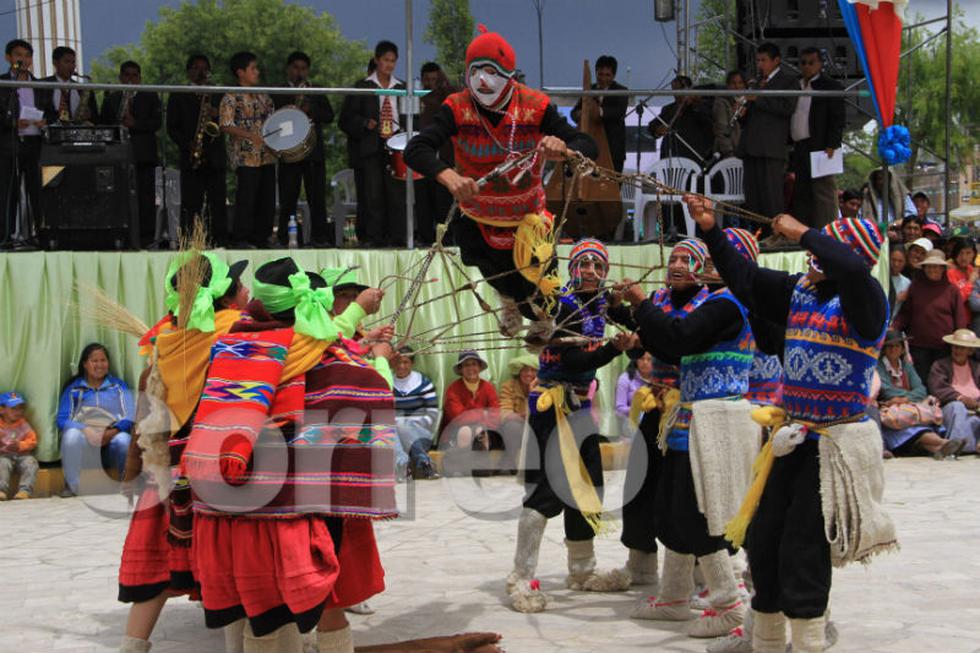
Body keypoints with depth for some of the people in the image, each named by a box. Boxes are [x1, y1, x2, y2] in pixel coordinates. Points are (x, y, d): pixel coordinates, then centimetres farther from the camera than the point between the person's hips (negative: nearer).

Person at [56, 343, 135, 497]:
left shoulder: (119, 386, 18)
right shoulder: (73, 388, 16)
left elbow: (130, 416, 4)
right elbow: (62, 420, 2)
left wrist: (113, 432, -18)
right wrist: (85, 430, -19)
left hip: (112, 439, 0)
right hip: (84, 438, 0)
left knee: (124, 440, -36)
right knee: (72, 436, -36)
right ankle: (72, 487, -21)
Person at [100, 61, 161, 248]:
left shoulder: (150, 97, 11)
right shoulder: (111, 99, 20)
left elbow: (157, 122, 0)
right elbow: (104, 124, 17)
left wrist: (135, 124, -13)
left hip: (144, 153, -2)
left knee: (144, 195, -5)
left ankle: (145, 236, -4)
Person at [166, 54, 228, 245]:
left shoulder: (218, 96, 17)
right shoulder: (178, 97, 11)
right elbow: (172, 128, 5)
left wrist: (218, 115, -11)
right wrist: (187, 145, -10)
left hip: (215, 158, 2)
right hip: (191, 158, -2)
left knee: (217, 201, 0)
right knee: (191, 204, -4)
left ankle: (220, 240, 2)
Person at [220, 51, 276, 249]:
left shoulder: (263, 97, 16)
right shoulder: (232, 97, -5)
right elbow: (226, 125, -14)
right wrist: (251, 136, -23)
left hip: (267, 156, 7)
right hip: (246, 157, -7)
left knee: (267, 199, 7)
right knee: (246, 198, -7)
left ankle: (261, 238, 15)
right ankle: (241, 239, -1)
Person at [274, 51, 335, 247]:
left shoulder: (317, 93, 18)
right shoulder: (277, 94, 13)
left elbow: (329, 116, 6)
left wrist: (311, 110, -10)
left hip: (314, 151, 2)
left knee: (317, 196, -2)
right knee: (287, 198, -2)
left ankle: (320, 236, -2)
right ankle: (283, 237, 1)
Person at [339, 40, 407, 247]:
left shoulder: (402, 88, 14)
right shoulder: (362, 87, 6)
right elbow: (346, 119, 3)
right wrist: (365, 124, -14)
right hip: (370, 149, -2)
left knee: (396, 193, -4)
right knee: (372, 195, -5)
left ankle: (397, 236, 0)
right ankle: (372, 237, -1)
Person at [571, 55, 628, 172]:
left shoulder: (621, 91, 1)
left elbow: (620, 112, -18)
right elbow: (574, 112, 5)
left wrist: (600, 111, -36)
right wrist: (579, 115, -21)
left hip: (613, 148, -3)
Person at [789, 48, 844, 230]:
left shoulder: (831, 86, 0)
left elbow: (837, 119, -7)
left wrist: (831, 145, -16)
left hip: (819, 147, -7)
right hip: (799, 147, 7)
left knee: (823, 192, -8)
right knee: (801, 194, 8)